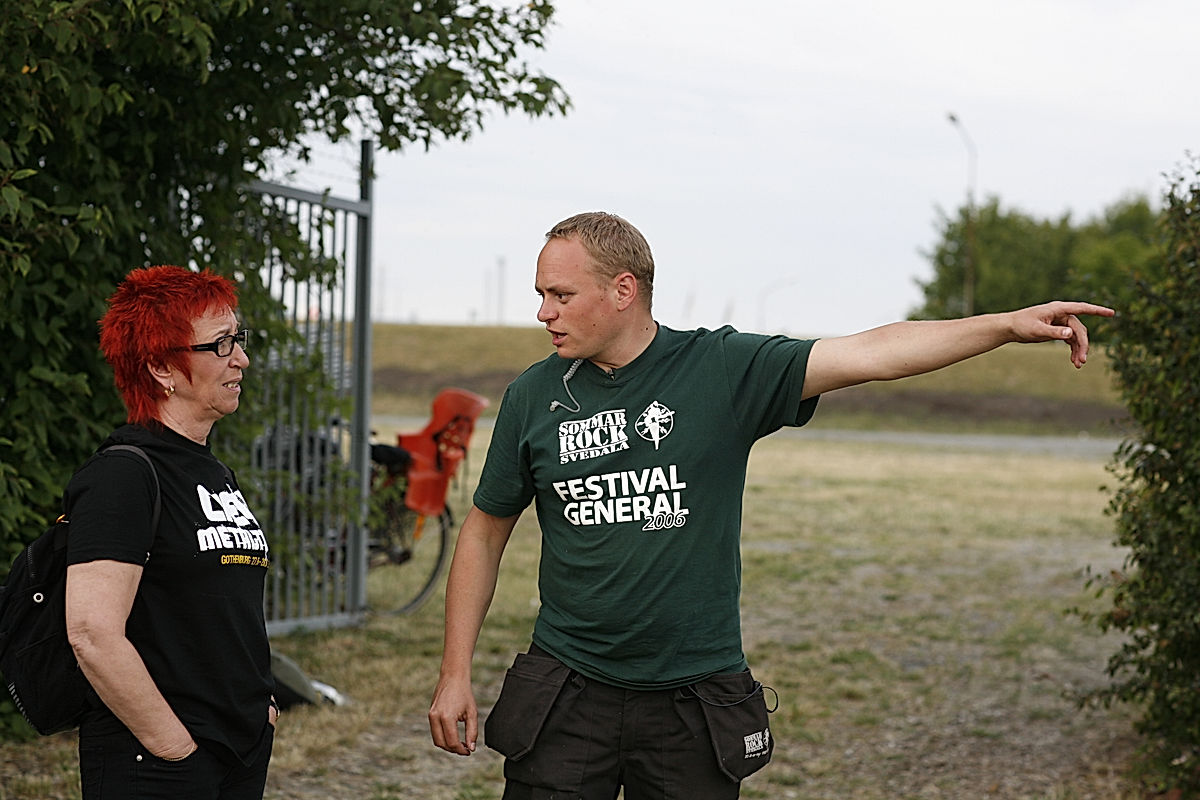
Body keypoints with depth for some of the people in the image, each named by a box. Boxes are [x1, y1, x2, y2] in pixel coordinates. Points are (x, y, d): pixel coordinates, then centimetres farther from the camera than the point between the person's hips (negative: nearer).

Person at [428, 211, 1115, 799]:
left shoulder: (724, 368, -5)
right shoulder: (535, 396, 2)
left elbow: (870, 355, -12)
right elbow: (486, 532, 11)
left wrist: (1007, 325, -22)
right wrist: (456, 674, 7)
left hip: (696, 701, -1)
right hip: (568, 696, 1)